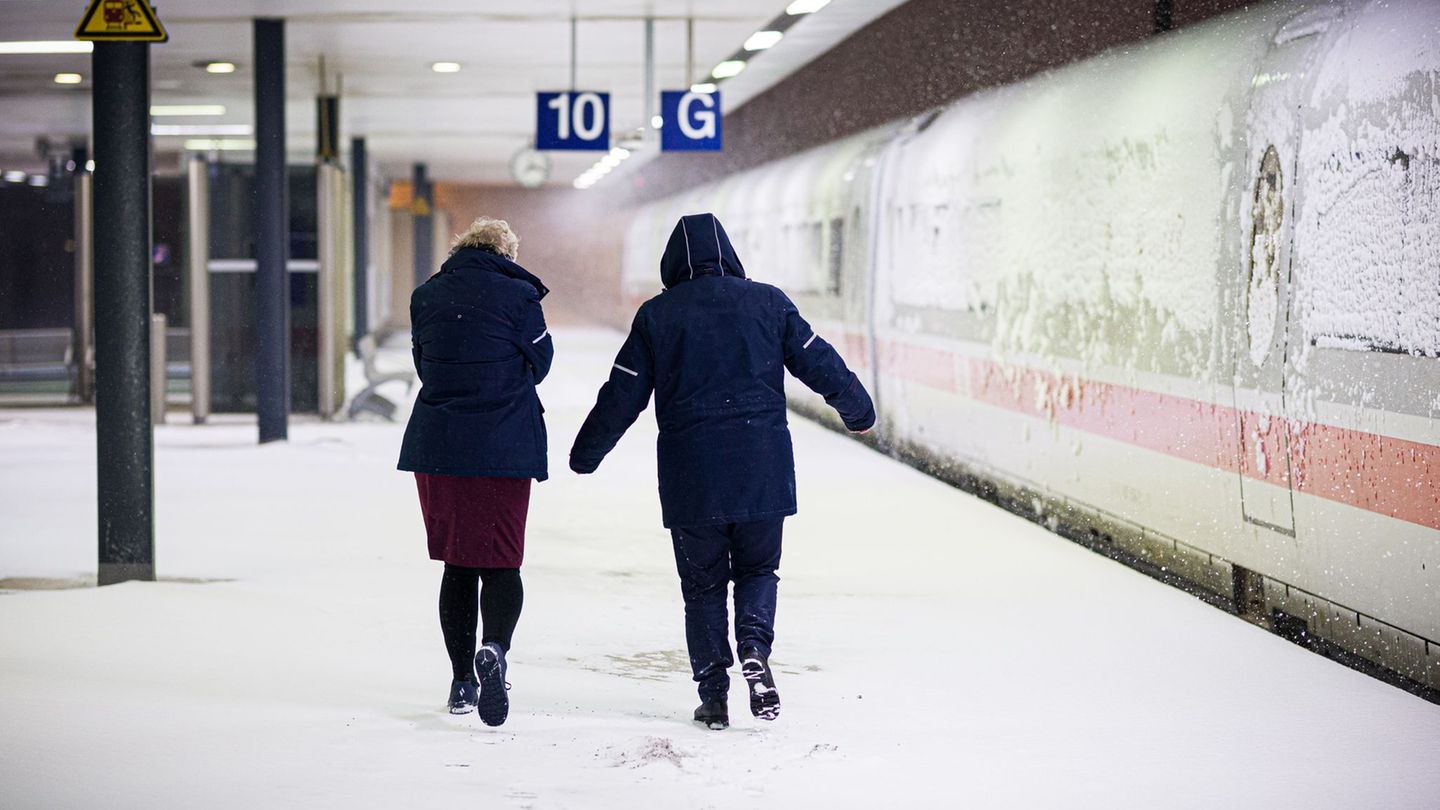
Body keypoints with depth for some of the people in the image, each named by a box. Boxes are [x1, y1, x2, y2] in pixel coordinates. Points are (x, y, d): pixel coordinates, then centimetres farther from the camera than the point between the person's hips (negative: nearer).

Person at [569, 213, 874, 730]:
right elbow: (818, 362, 8)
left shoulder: (657, 316, 1)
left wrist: (586, 454, 15)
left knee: (702, 584, 10)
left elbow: (623, 395, 3)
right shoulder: (768, 302, 4)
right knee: (758, 568, 15)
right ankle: (754, 646, -13)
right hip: (763, 469, 1)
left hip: (690, 473, -1)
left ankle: (713, 693, 6)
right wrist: (858, 410, 24)